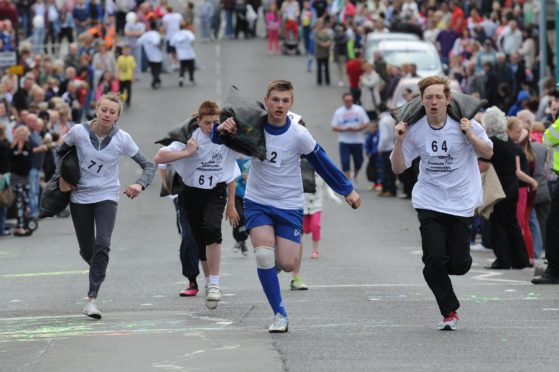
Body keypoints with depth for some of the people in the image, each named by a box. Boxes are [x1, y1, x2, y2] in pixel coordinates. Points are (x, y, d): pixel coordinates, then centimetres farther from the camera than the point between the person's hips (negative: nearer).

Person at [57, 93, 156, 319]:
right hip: (80, 197, 1)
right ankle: (97, 269, 45)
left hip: (106, 197, -1)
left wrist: (140, 184, -22)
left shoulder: (122, 139, -10)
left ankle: (92, 299, -21)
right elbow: (60, 152, 10)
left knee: (102, 244, -22)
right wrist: (61, 178, -2)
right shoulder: (79, 132, -10)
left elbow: (148, 165, -3)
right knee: (87, 251, 7)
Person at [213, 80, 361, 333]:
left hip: (289, 205, -1)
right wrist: (221, 130, -30)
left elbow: (322, 162, -3)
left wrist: (347, 190, 2)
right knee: (264, 256, -19)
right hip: (258, 203, 1)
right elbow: (218, 139, -5)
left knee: (287, 264, -9)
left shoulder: (298, 135, -15)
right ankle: (279, 315, -6)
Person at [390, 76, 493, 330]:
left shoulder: (465, 125, -5)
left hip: (461, 204, 0)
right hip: (429, 202, 1)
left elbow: (488, 153, 3)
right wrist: (399, 142, -12)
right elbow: (398, 168, 4)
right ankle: (449, 311, 7)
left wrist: (470, 135, -14)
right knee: (434, 260, -12)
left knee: (459, 265, -4)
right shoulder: (414, 130, -2)